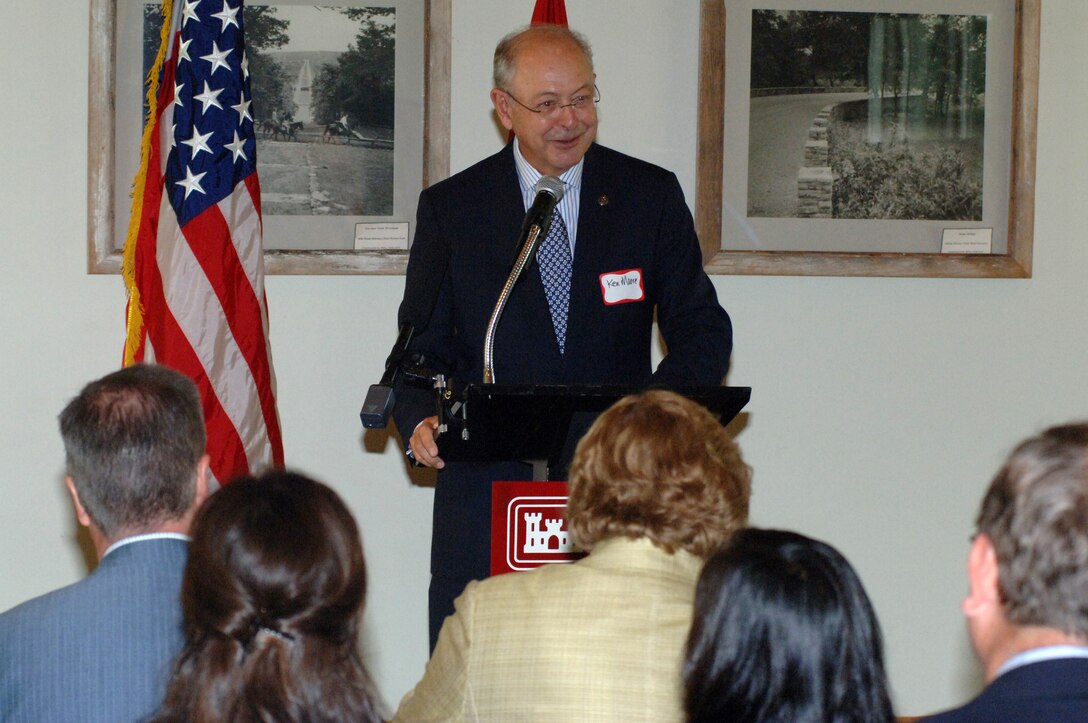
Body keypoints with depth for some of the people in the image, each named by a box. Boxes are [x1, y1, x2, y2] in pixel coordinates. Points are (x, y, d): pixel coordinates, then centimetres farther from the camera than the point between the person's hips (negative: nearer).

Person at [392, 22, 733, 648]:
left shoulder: (652, 195, 7)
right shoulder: (450, 208, 7)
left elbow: (703, 331, 7)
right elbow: (424, 344, 10)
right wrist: (420, 420, -12)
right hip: (488, 483, 0)